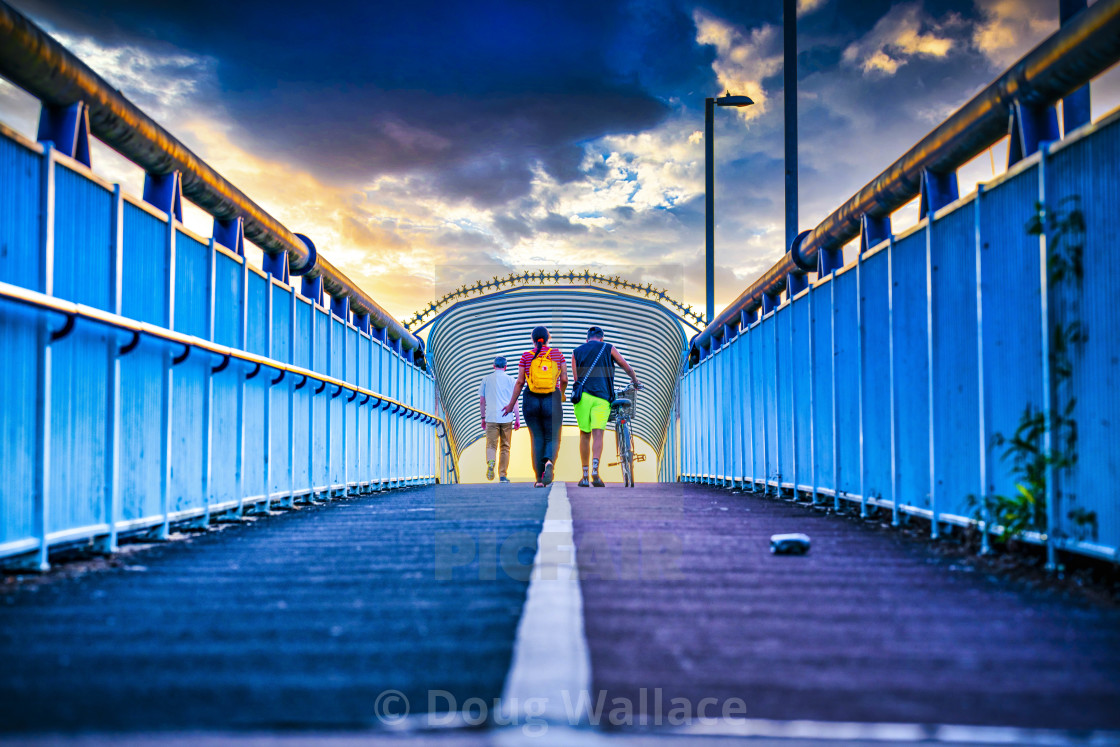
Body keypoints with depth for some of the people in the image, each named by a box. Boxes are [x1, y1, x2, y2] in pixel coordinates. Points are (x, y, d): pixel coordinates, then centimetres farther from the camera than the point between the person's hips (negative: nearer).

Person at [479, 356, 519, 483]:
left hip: (491, 418, 0)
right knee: (505, 447, 8)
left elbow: (481, 401, 10)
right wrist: (518, 418, 5)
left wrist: (483, 418, 19)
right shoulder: (509, 379, 5)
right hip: (506, 418, 0)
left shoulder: (486, 380, 9)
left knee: (491, 445, 0)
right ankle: (502, 475, 8)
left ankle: (490, 462, -30)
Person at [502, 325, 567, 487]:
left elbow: (519, 382, 1)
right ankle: (549, 462, -28)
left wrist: (511, 404, 8)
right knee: (552, 439, 5)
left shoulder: (526, 356, 3)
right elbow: (564, 379, 2)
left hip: (531, 400, 1)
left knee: (537, 439, 9)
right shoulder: (557, 354, 4)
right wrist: (561, 393, 23)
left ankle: (539, 478, 3)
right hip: (552, 400, -1)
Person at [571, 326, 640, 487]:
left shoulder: (576, 352, 18)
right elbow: (627, 368, 17)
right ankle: (595, 471, -26)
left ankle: (585, 476, 8)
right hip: (602, 397, -1)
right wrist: (635, 382, 34)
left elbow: (576, 378, 15)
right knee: (598, 433, -7)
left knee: (585, 435, 7)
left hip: (583, 395, 1)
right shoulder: (608, 348, 13)